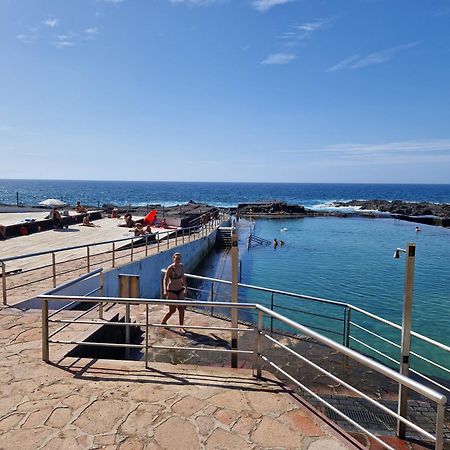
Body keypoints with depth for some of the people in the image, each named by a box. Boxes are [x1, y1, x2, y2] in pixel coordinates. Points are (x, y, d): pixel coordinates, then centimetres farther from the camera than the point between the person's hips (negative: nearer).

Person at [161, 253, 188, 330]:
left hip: (180, 290, 6)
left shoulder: (181, 266, 2)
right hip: (172, 291, -6)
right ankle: (163, 322, 28)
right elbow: (165, 279, -18)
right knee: (172, 310, 3)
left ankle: (181, 327, 16)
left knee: (182, 309, 4)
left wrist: (185, 286, 26)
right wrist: (165, 291, -29)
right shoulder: (170, 268, -18)